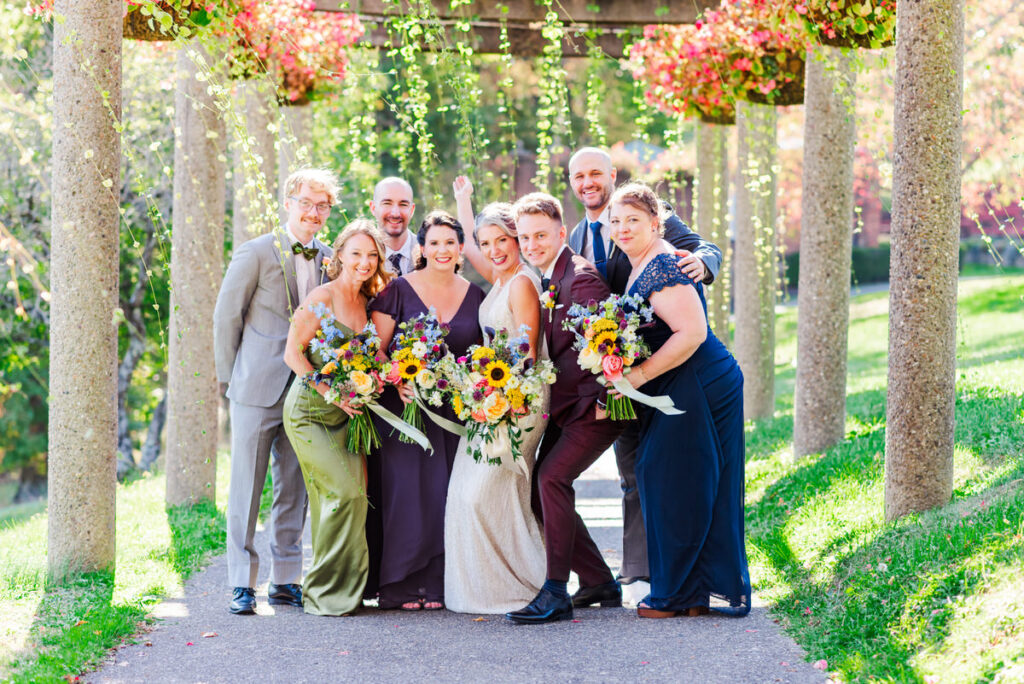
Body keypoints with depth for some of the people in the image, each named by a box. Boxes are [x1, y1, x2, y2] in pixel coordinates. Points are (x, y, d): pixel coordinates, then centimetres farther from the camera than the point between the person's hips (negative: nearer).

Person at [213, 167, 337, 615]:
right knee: (247, 486, -1)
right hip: (258, 389, -4)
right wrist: (230, 377, -1)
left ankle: (285, 580, 17)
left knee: (294, 489, 9)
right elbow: (226, 317, -1)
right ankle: (241, 582, 4)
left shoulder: (328, 259, 9)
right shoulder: (256, 254, -5)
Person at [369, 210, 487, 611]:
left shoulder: (475, 296, 10)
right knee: (406, 490, -6)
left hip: (456, 412, 3)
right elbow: (377, 350, -3)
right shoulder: (399, 290, -1)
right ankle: (403, 585, -1)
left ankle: (436, 583, 7)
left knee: (443, 493, 2)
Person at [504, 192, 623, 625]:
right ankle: (599, 583, 20)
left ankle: (555, 593, -19)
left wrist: (542, 382, -21)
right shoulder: (545, 279, 12)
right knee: (539, 491, 9)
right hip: (564, 406, 10)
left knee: (552, 476, -22)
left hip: (593, 405, -10)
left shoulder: (581, 277, -17)